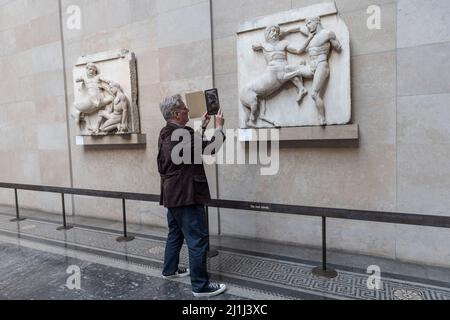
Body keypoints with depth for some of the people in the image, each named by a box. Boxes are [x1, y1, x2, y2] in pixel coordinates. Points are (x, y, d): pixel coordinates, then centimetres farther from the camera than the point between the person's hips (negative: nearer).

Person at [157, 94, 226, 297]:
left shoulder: (167, 134, 9)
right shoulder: (181, 134, -22)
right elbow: (210, 148, -15)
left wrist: (202, 126, 17)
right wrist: (219, 127, 0)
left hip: (172, 194, 10)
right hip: (186, 195, -10)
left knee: (175, 233, 23)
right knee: (198, 239, -4)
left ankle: (170, 270, 38)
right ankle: (200, 286, 4)